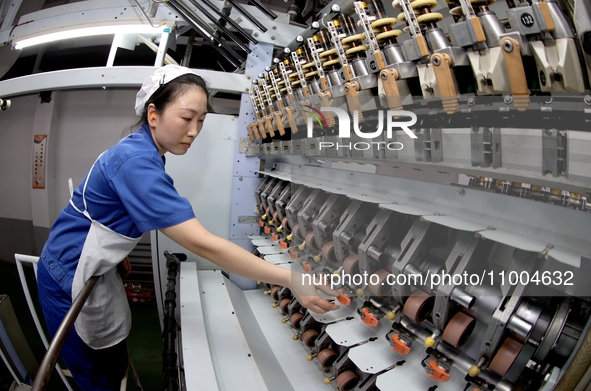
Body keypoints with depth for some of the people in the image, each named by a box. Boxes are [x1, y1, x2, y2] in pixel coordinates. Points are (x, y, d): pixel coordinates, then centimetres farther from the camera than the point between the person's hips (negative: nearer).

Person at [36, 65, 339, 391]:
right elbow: (202, 244, -38)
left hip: (96, 273, 8)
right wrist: (290, 280, -38)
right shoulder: (136, 162, -31)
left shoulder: (144, 152, -1)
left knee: (116, 364, 18)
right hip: (69, 278, -8)